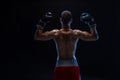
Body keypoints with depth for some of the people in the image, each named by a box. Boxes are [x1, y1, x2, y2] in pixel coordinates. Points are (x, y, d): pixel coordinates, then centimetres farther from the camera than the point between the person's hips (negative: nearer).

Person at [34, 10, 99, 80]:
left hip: (60, 67, 0)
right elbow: (95, 37, 1)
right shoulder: (76, 33, -6)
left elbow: (37, 37, 1)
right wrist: (92, 24, 10)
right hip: (73, 66, 0)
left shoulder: (55, 33, -7)